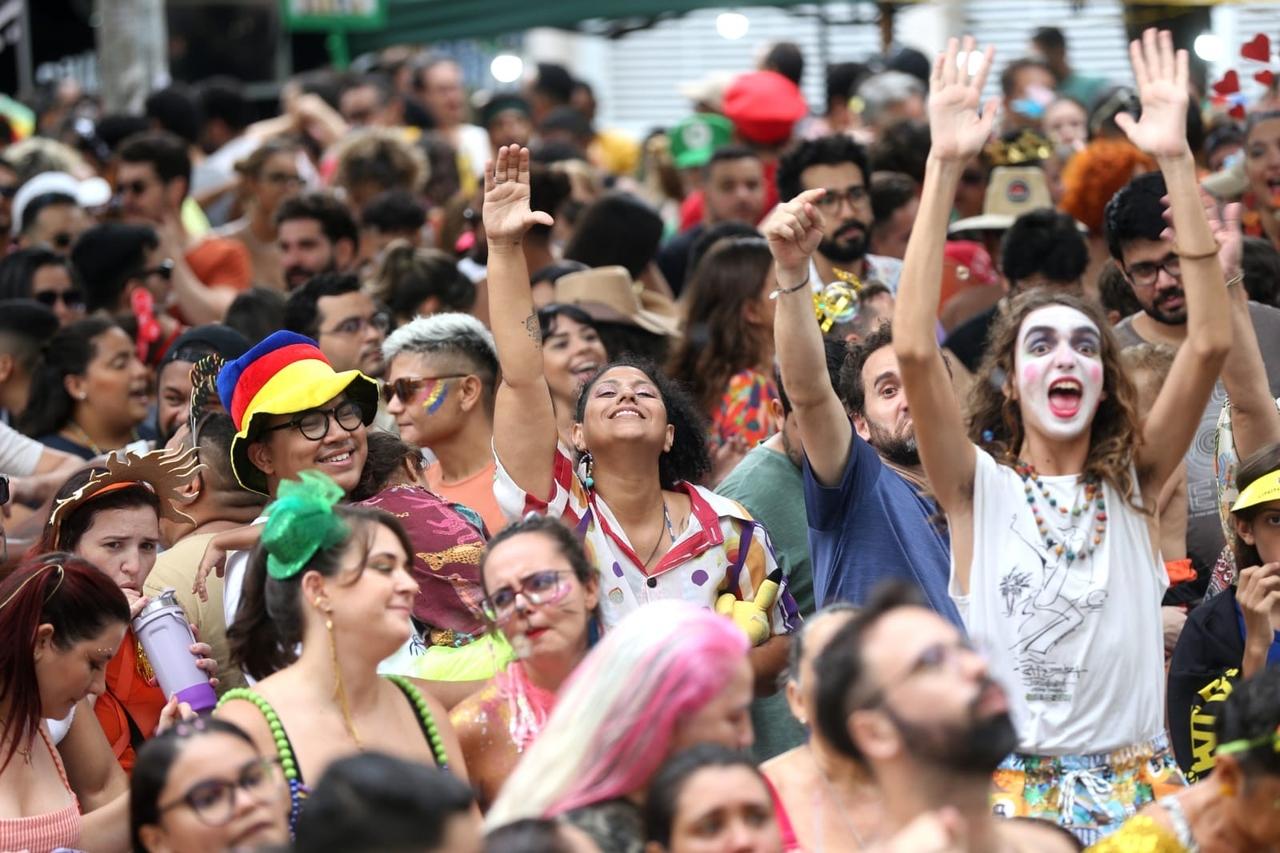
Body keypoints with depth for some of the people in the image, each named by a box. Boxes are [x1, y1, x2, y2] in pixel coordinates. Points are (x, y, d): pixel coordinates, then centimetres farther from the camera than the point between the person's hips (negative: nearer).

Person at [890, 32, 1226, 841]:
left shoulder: (1132, 484, 5)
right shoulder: (980, 488, 0)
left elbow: (1211, 344, -7)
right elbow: (915, 349, -14)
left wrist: (1176, 159, -14)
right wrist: (947, 166, -18)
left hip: (1137, 787, 2)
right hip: (1009, 788, -2)